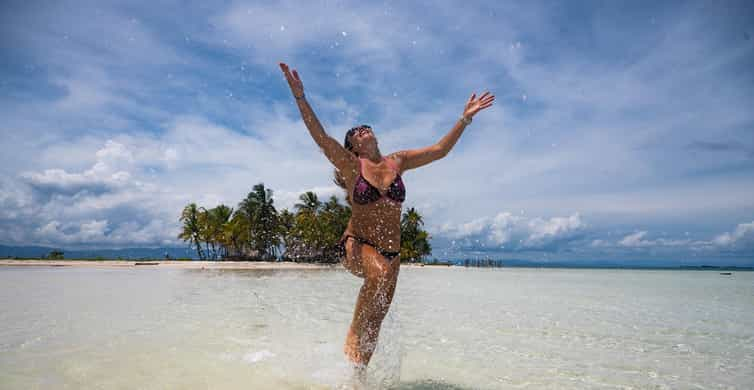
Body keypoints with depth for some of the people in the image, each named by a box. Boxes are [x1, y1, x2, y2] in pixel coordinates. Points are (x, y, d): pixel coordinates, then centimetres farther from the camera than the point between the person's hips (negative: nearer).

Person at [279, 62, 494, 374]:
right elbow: (320, 136, -15)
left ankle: (358, 374, 26)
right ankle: (352, 336, -15)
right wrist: (299, 97, -25)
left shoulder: (397, 162, 7)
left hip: (391, 252, 4)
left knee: (376, 321, 6)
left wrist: (465, 117, 3)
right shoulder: (350, 165, -3)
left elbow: (440, 149, 7)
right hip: (357, 245, -4)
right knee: (379, 274, -37)